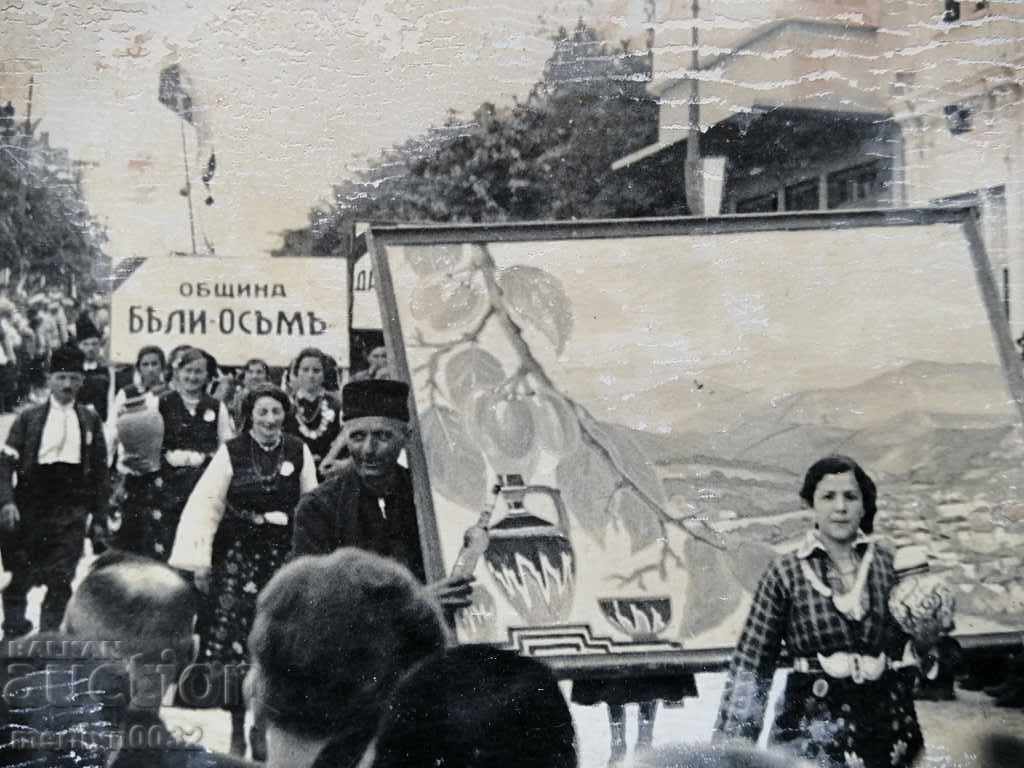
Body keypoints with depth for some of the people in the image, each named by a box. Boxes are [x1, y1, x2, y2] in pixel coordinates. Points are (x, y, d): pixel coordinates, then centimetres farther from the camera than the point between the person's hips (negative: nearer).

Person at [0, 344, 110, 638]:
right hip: (29, 508, 0)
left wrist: (100, 517, 4)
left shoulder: (90, 421, 8)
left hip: (71, 511, 0)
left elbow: (100, 471, 8)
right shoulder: (29, 418, 4)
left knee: (60, 580, -4)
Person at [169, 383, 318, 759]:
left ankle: (261, 724, 19)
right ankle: (236, 726, 10)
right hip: (237, 555, -1)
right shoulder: (231, 452, -2)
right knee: (231, 638, -5)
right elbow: (207, 504, -4)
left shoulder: (299, 451, 2)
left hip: (284, 556, 1)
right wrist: (200, 562, -9)